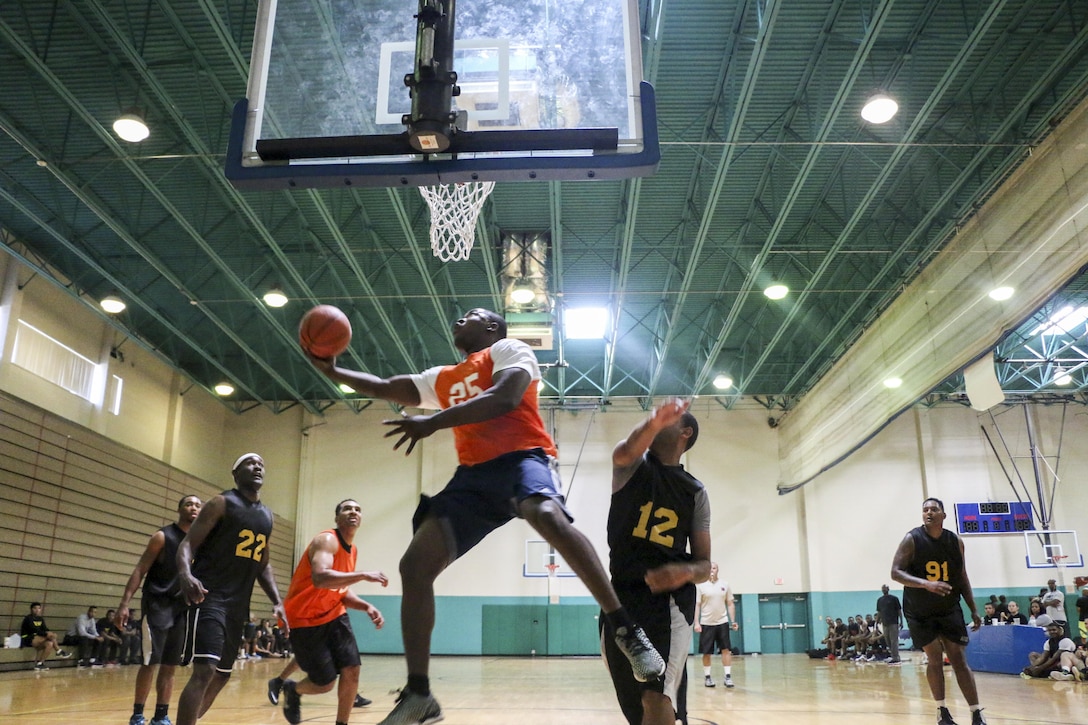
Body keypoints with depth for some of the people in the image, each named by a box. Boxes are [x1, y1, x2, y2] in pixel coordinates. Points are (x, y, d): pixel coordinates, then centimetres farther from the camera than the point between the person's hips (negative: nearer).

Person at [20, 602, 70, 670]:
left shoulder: (41, 619, 13)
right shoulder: (28, 618, -12)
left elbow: (45, 629, 4)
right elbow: (34, 630, -23)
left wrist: (50, 633, -19)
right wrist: (46, 634, -30)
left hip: (36, 639, 8)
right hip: (27, 639, -8)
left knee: (50, 644, -20)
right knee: (50, 636, -26)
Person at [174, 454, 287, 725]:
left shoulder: (266, 516, 16)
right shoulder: (222, 503, -4)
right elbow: (188, 543, -12)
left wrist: (277, 601, 11)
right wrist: (185, 574, -32)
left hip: (238, 605, 8)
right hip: (209, 598, -8)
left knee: (221, 676, 13)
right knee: (204, 671, -19)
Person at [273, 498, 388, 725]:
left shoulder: (353, 551, 8)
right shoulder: (327, 540, -20)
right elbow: (320, 579, -38)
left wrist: (366, 607, -2)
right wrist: (363, 575, -39)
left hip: (334, 615, 8)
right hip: (305, 620, -8)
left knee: (351, 671, -5)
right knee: (325, 683, -4)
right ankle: (292, 689, 29)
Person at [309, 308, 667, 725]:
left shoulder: (509, 349, 7)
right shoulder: (441, 379, 29)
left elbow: (505, 398, -13)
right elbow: (385, 389, 33)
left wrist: (433, 422, -18)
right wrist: (331, 370, 22)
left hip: (523, 456, -7)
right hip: (474, 473, 7)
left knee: (546, 515, -40)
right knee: (414, 566, -7)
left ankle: (627, 631, -32)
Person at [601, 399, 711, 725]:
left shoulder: (695, 492, 7)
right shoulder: (634, 466, 4)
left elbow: (704, 565, 7)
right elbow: (623, 452, -23)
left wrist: (685, 571, -18)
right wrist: (652, 422, -44)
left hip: (670, 600, -1)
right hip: (622, 598, 2)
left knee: (658, 698, -21)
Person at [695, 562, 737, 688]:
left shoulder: (725, 585, 5)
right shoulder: (701, 586, -1)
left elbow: (730, 604, 9)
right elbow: (697, 605, -1)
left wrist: (733, 621, 2)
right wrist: (696, 623, -9)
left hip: (722, 622, 1)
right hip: (706, 623, -1)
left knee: (726, 649, -4)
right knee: (707, 652, 4)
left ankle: (728, 677, -1)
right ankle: (707, 677, 15)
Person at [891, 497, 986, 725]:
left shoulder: (956, 541, -1)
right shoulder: (912, 539, -14)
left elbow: (962, 578, 9)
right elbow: (896, 572, -20)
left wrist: (974, 610, 6)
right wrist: (926, 584, -34)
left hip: (949, 609, 3)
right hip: (919, 612, -2)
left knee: (959, 660, 0)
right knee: (934, 659, 2)